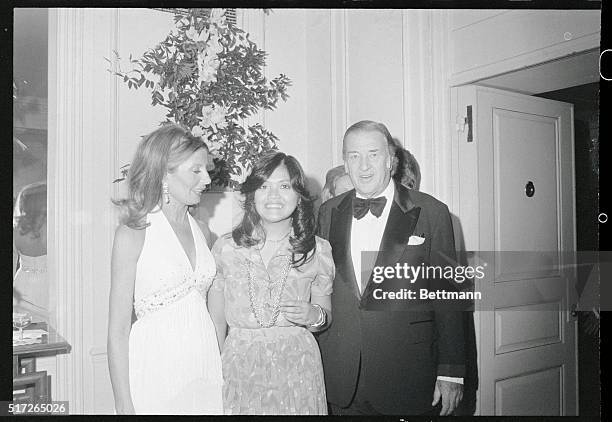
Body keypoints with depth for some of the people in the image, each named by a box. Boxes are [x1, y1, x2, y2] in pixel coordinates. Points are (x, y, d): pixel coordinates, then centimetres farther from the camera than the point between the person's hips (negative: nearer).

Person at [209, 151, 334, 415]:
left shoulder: (318, 250, -1)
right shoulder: (226, 248, -2)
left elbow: (326, 315, 9)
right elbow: (216, 320, 2)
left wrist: (315, 317, -13)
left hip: (296, 367, 0)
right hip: (240, 369, 0)